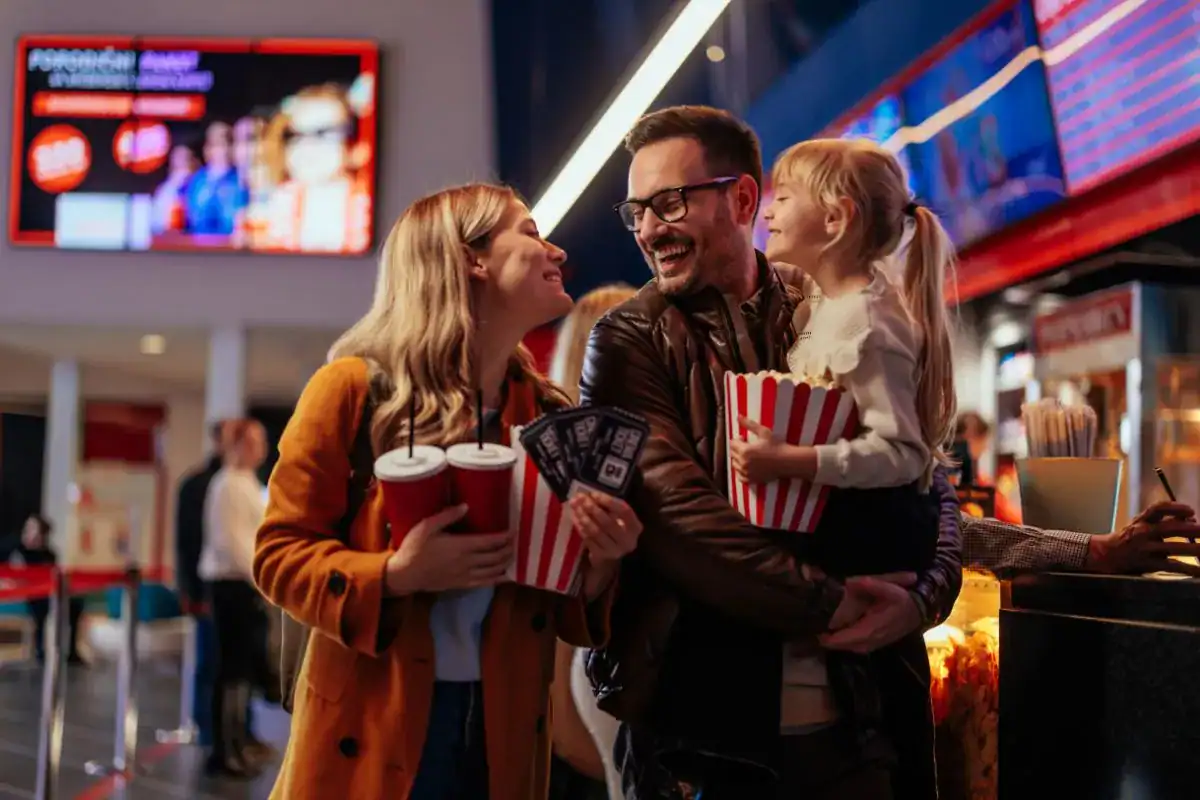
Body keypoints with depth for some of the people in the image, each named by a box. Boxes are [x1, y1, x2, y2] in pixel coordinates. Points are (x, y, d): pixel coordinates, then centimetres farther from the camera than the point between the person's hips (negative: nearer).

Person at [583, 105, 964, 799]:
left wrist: (920, 597, -12)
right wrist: (831, 605, -17)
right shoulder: (629, 343, -1)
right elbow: (673, 511, -14)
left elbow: (928, 487, 7)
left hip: (856, 721, 3)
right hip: (702, 722, -2)